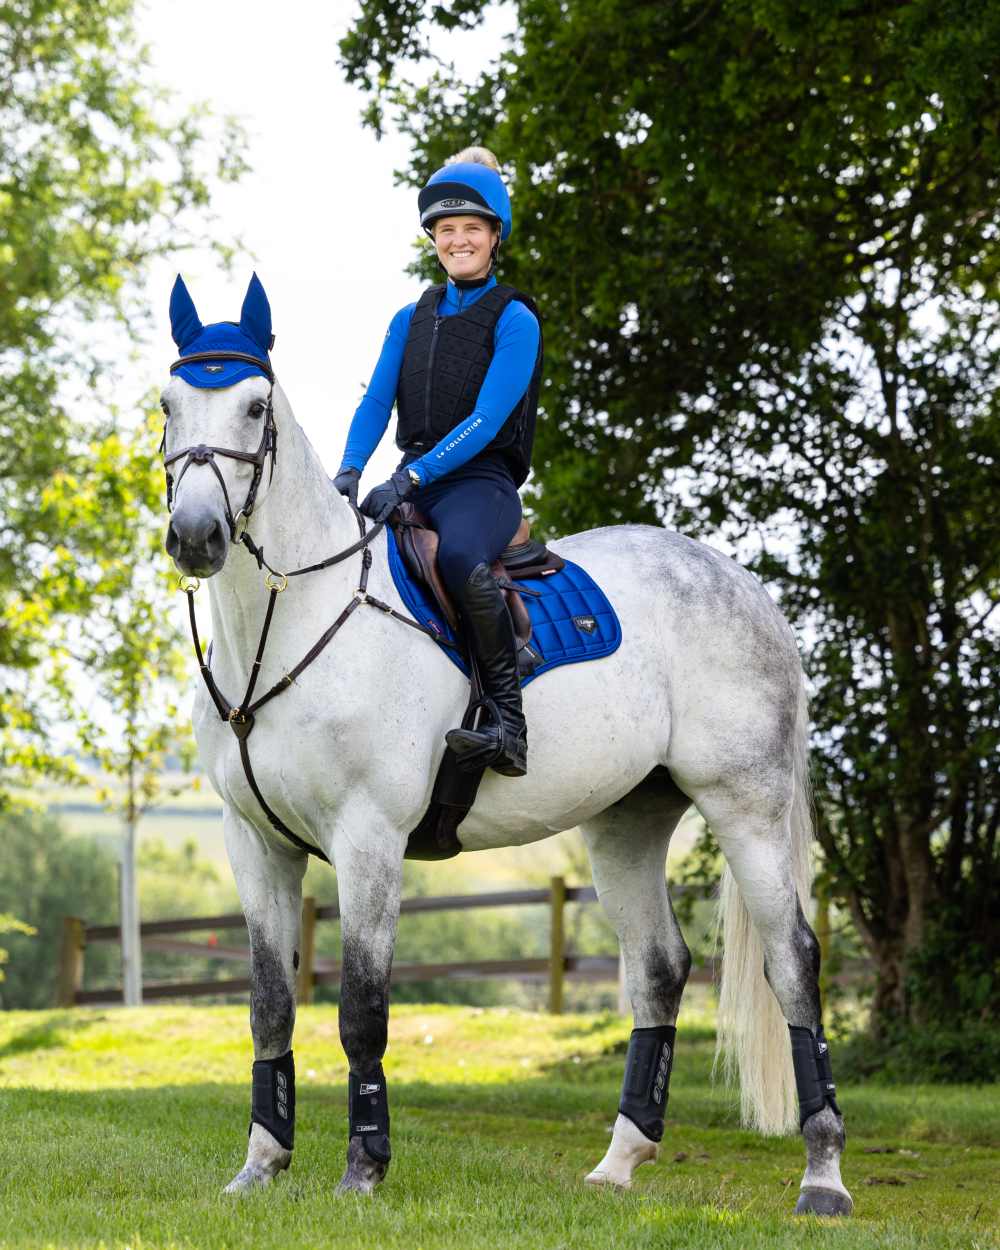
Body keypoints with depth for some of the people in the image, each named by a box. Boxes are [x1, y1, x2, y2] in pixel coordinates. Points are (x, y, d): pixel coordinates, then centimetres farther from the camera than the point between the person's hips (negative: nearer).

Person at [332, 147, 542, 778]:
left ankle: (510, 725, -34)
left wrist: (412, 477, -24)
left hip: (482, 483, -6)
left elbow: (487, 419, -13)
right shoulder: (412, 319, 16)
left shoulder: (513, 320, -2)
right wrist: (351, 469, -13)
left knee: (459, 556, -39)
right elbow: (376, 402, 7)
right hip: (414, 484, 6)